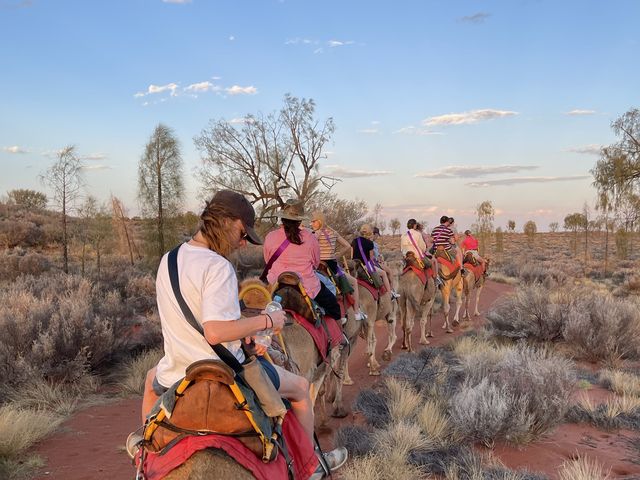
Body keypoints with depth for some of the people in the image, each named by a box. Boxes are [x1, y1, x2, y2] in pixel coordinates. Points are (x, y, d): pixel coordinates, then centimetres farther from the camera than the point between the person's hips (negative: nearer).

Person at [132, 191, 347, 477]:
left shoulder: (167, 260, 3)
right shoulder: (218, 267, -23)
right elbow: (215, 332, -30)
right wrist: (265, 321, -18)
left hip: (176, 376, 7)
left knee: (153, 379, 42)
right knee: (300, 387, 16)